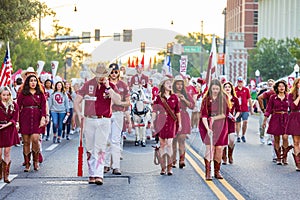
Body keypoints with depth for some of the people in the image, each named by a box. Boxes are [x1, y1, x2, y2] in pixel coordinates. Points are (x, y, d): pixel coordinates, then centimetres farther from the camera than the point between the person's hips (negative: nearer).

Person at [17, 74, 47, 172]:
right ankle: (27, 164, 9)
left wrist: (43, 118, -8)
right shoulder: (22, 93, 4)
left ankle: (36, 161, 7)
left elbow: (43, 106, 5)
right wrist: (16, 120, -5)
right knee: (26, 141, 1)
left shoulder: (40, 93, 9)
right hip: (25, 120, 0)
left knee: (35, 139, -13)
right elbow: (18, 107, 2)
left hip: (36, 120, 0)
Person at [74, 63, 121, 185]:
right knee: (90, 149, 6)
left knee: (100, 148, -11)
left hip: (104, 121, -2)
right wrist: (79, 113, -9)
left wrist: (108, 87, -14)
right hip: (89, 120, 2)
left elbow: (118, 101, -12)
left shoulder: (111, 86, 4)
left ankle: (99, 175, -15)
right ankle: (91, 175, 15)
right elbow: (76, 101, 6)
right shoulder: (88, 85, 5)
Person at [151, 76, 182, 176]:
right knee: (162, 144, 4)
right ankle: (163, 167, 12)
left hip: (171, 122, 0)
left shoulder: (174, 97, 6)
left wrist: (179, 123, 10)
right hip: (161, 122, 0)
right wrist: (152, 122, -4)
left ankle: (169, 167, -4)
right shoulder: (159, 97, 3)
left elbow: (177, 111, 10)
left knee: (169, 144, -7)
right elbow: (154, 110, 3)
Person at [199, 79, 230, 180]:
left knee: (219, 148, 1)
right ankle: (208, 173, -10)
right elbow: (204, 116, -8)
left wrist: (214, 118, -13)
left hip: (221, 127, 2)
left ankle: (217, 171, 14)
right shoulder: (206, 99, -2)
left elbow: (225, 114, 0)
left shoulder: (224, 98, 2)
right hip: (208, 127, -2)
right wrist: (207, 129, -20)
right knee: (210, 147, -12)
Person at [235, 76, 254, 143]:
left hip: (245, 109, 1)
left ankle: (243, 135, 6)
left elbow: (249, 99, 12)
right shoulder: (234, 90, 1)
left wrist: (251, 108, 12)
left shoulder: (246, 90, 7)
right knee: (237, 123, 4)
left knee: (245, 121, -11)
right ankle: (238, 137, 14)